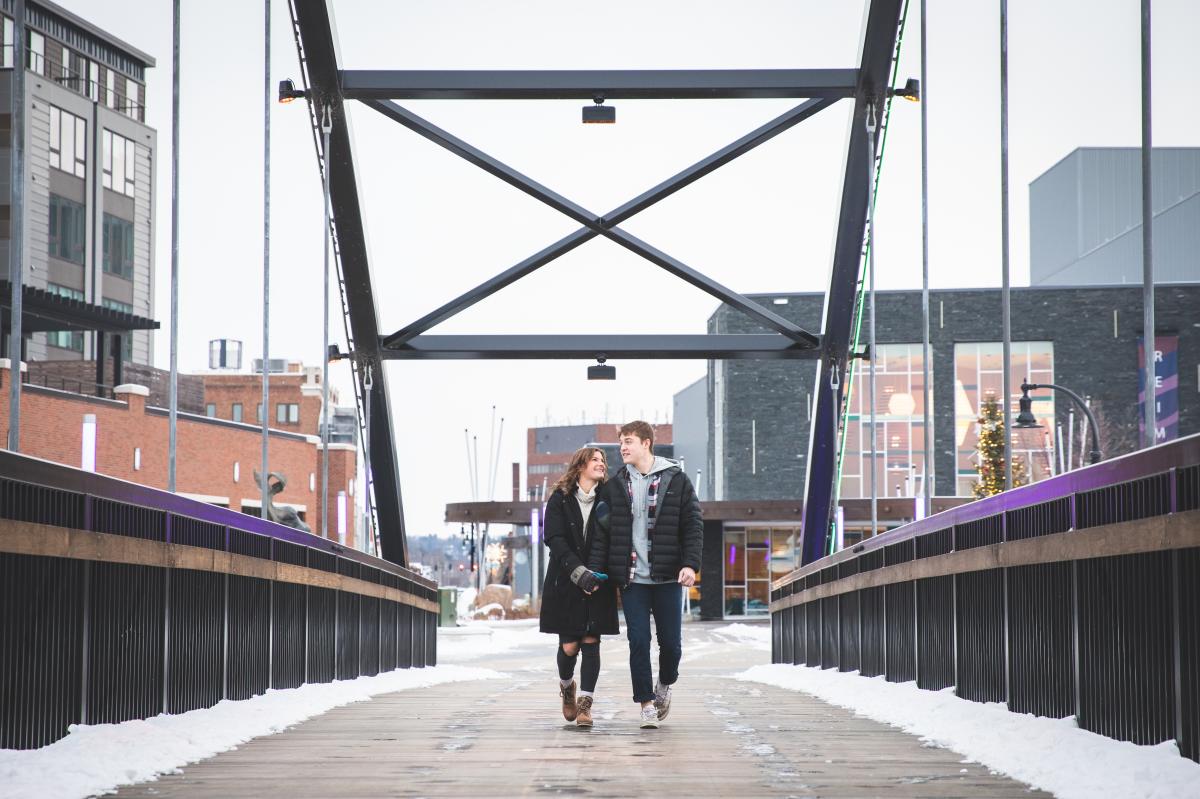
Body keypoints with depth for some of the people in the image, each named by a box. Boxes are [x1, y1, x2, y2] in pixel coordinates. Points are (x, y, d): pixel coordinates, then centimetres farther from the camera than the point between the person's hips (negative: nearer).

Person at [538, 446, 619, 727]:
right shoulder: (559, 500, 1)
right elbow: (555, 540, -9)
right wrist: (579, 573, -20)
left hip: (598, 585, 1)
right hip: (565, 583, -1)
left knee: (591, 641, -4)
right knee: (569, 645, -2)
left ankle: (585, 704, 0)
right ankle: (566, 686, 28)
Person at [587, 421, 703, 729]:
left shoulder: (676, 481, 2)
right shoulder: (615, 486, 8)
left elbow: (693, 526, 0)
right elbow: (602, 531, 7)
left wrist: (690, 564, -12)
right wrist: (594, 570, -3)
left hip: (667, 577, -1)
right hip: (632, 577, 1)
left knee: (670, 641, 3)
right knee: (638, 641, -4)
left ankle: (664, 685, 31)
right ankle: (646, 703, 4)